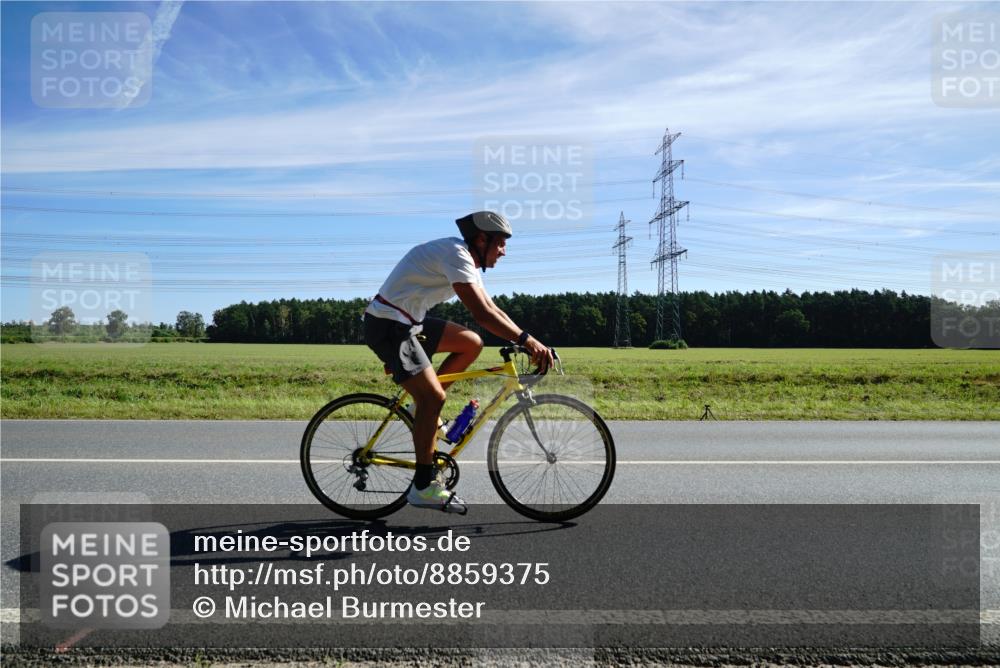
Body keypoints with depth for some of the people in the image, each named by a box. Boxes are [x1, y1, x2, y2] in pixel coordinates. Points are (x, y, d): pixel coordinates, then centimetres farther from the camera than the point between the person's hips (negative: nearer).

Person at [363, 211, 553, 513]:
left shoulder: (467, 260, 12)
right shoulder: (456, 254, -20)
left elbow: (492, 309, 12)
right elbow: (482, 314, -29)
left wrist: (528, 341, 3)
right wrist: (526, 339, -29)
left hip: (408, 323, 10)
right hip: (387, 325, -10)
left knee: (472, 344, 6)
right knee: (433, 396, -17)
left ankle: (425, 409, 12)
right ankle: (423, 486, -8)